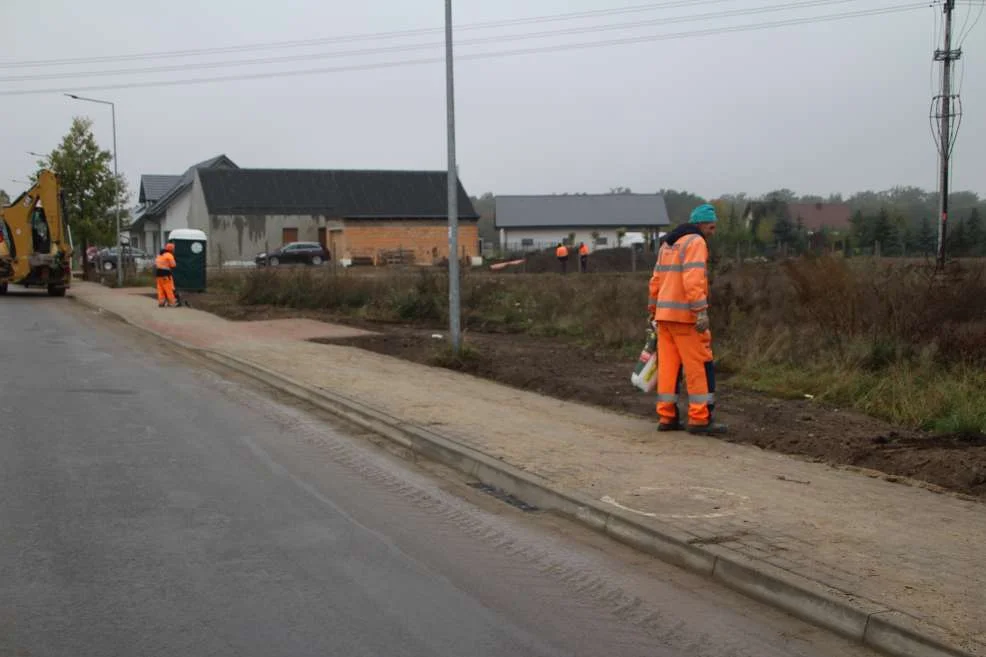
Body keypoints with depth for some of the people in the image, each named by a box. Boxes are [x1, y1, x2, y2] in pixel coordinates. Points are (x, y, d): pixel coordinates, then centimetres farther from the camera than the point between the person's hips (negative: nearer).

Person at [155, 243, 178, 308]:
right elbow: (173, 265, -11)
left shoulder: (160, 255, 18)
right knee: (169, 288, -3)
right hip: (165, 274, -8)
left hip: (158, 273, 8)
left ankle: (161, 302, 9)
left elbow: (156, 263, 17)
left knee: (160, 288, 9)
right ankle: (172, 302, -2)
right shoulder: (169, 255, -9)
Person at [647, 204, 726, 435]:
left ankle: (667, 417, 8)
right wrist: (701, 311, -23)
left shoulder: (668, 243, 20)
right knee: (700, 366, -4)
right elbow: (693, 279, -20)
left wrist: (653, 309, 23)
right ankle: (700, 419, -6)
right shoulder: (695, 242, -8)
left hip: (665, 313, 9)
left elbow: (657, 279, 20)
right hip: (685, 314, -9)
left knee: (668, 366, 8)